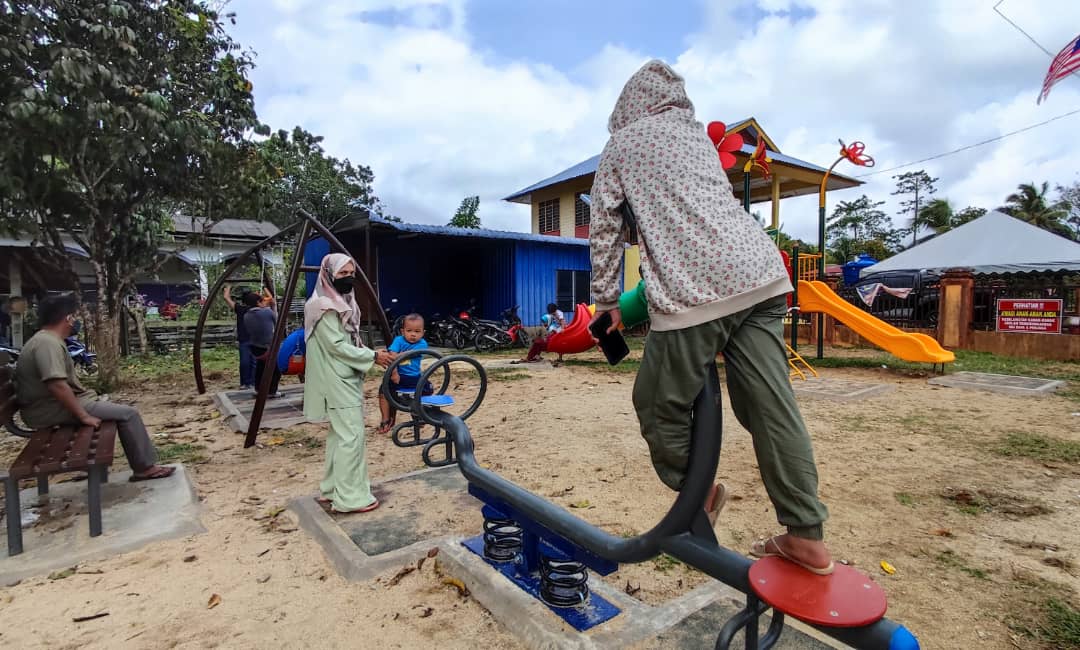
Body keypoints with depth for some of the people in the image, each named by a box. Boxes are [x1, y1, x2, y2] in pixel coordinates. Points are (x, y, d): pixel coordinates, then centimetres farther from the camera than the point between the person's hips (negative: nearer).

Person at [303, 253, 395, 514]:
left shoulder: (343, 303, 14)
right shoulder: (324, 307, -15)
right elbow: (337, 346, -19)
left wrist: (372, 354, 2)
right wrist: (373, 356, -15)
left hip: (346, 379, 10)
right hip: (338, 382, -10)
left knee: (339, 434, 15)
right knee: (352, 436, -6)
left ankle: (332, 489, 26)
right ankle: (349, 497, 2)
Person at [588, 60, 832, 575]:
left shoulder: (622, 143, 15)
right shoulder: (699, 135, 30)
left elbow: (605, 227, 13)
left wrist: (607, 300, 21)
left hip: (694, 290, -7)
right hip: (761, 274, 7)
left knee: (659, 403, 10)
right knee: (768, 403, 8)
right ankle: (807, 537, 15)